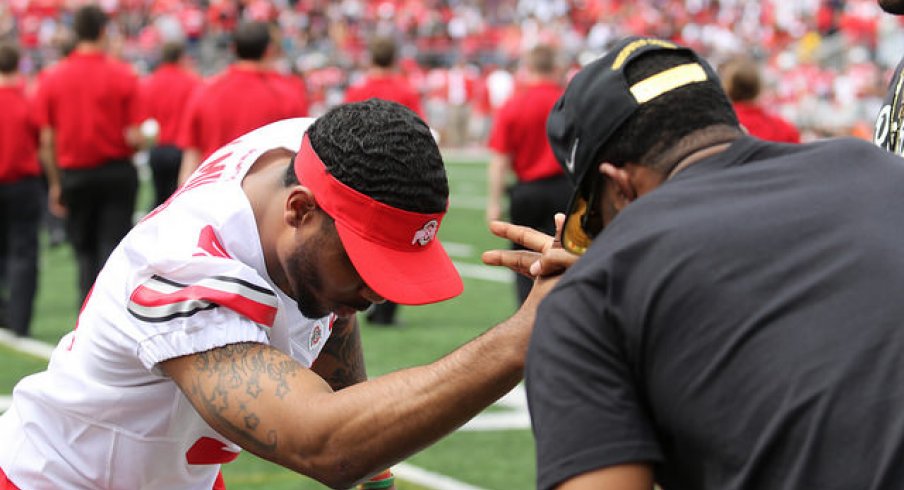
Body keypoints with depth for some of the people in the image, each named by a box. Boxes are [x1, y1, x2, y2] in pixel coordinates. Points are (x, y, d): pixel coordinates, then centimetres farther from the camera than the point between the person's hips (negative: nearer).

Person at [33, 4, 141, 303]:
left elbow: (46, 141, -2)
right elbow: (133, 137, -12)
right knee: (113, 246, 3)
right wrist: (146, 139, 11)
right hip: (116, 172, -2)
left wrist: (55, 184, 7)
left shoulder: (52, 78, -3)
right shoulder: (123, 76, -8)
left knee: (85, 253, 13)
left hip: (74, 174, 2)